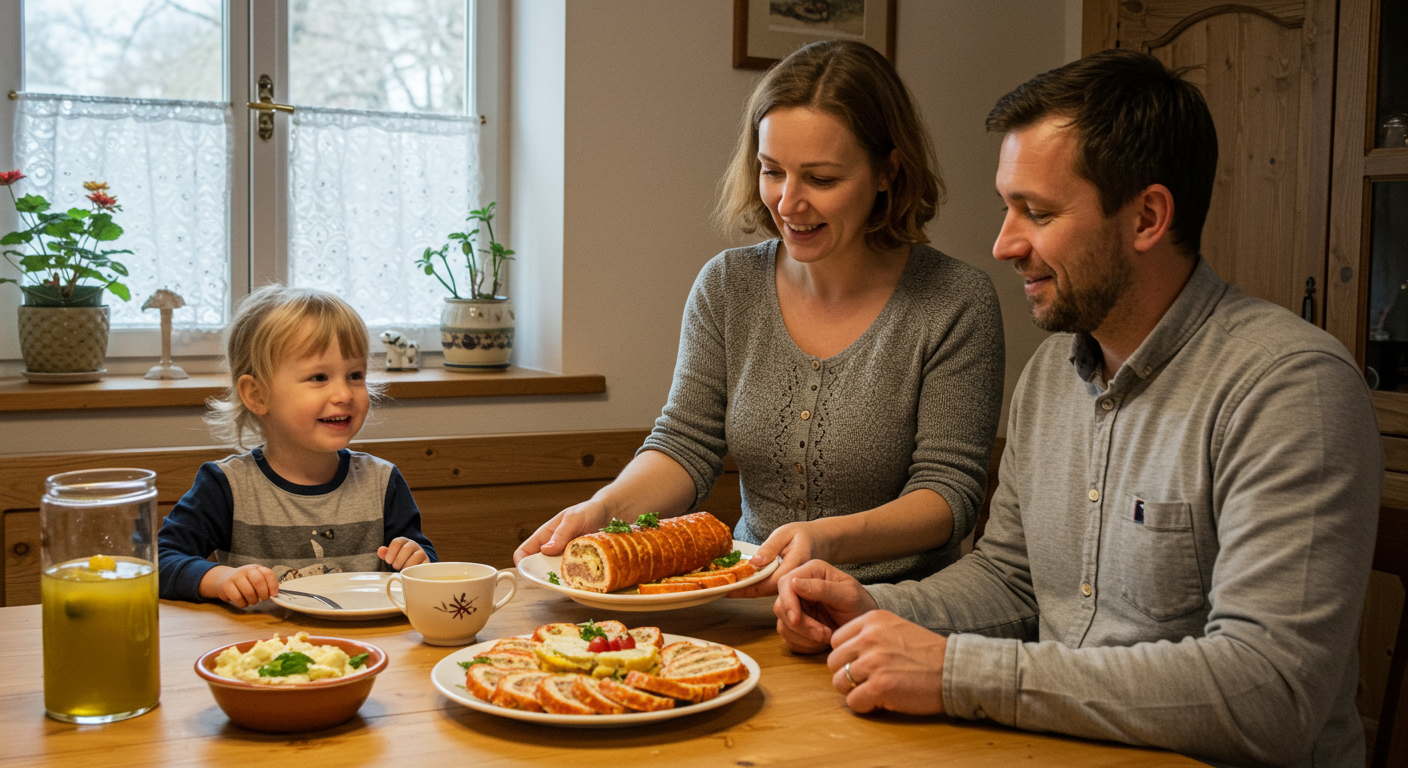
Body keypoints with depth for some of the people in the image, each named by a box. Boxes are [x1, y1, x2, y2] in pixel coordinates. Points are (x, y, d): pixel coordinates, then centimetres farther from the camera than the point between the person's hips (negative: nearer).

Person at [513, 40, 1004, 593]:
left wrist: (829, 539, -29)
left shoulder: (957, 304, -8)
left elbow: (950, 491, -11)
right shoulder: (727, 285, 4)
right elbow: (685, 445, 1)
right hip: (749, 602, 4)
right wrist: (601, 510, -19)